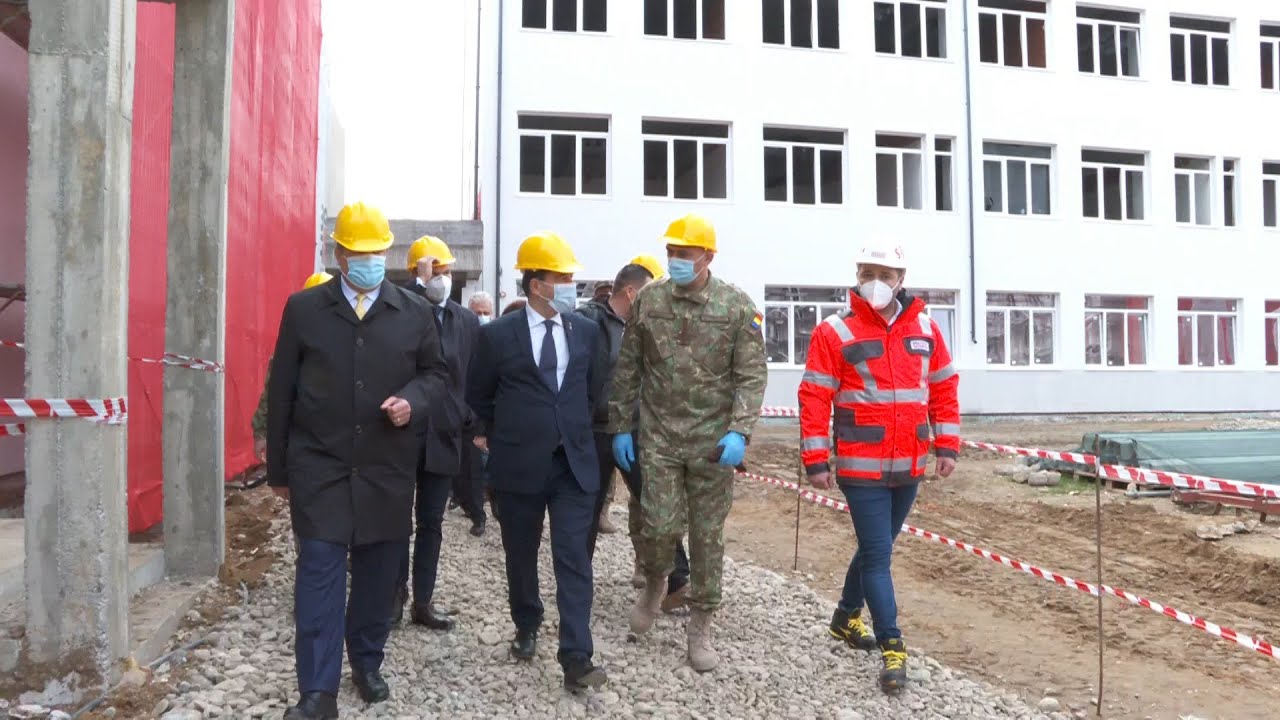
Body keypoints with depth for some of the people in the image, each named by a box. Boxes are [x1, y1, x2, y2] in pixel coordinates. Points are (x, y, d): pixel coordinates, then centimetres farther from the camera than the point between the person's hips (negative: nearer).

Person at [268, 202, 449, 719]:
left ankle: (367, 662, 33)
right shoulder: (303, 309, 1)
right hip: (320, 467, -1)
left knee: (378, 573, 13)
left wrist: (413, 400, -13)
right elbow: (282, 391, 4)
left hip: (387, 469, 2)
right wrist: (279, 468, 5)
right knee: (319, 575, -2)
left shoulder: (414, 312, 3)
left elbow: (437, 374, 11)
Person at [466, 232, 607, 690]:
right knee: (521, 556, 15)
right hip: (519, 464, -1)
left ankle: (576, 657, -2)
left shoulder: (585, 330, 2)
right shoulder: (498, 335, -6)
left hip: (574, 463, 1)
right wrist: (501, 438, 11)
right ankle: (526, 628, 38)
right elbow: (479, 396, 7)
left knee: (573, 559, -4)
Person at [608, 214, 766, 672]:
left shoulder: (736, 306, -4)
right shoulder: (648, 301, 2)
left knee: (708, 535, 6)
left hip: (713, 441, -1)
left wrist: (739, 432, -16)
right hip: (659, 436, 1)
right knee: (661, 525, -4)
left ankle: (700, 628, 21)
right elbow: (627, 370, 7)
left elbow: (751, 376, -4)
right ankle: (655, 584, 30)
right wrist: (620, 428, 5)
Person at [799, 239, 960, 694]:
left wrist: (947, 446, 7)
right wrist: (815, 461, -13)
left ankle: (847, 617, 38)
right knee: (877, 554, -4)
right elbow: (814, 398, -9)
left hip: (909, 466, 5)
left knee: (878, 547, 18)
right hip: (861, 467, -5)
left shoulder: (925, 329, 6)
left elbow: (943, 388, 13)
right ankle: (892, 648, 5)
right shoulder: (834, 332, -8)